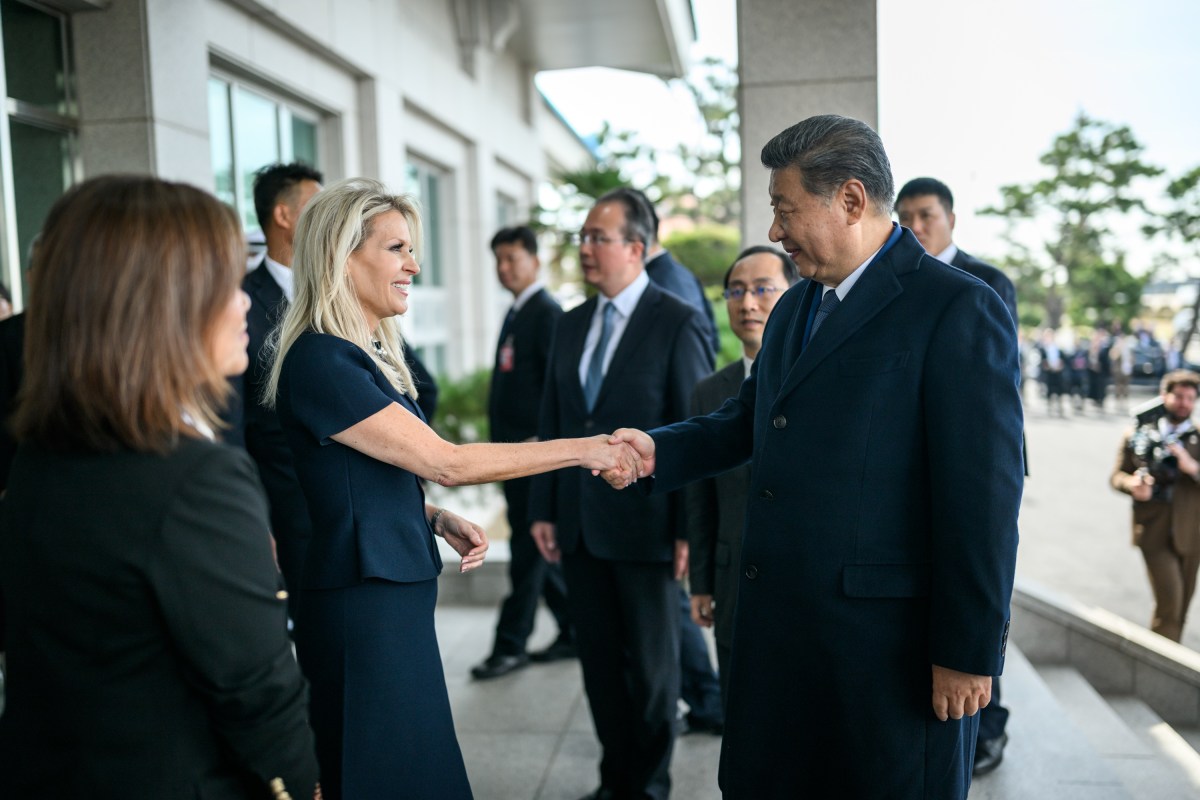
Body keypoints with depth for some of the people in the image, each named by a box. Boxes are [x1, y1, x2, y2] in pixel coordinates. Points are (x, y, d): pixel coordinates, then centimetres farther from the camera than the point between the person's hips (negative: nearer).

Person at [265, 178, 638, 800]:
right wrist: (583, 449, -17)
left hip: (396, 596, 9)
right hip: (361, 605, -9)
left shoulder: (369, 353, 10)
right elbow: (446, 463, -20)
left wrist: (437, 519, 2)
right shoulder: (320, 360, -18)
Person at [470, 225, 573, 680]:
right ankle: (574, 631, 25)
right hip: (514, 452, 10)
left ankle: (511, 645, 9)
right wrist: (502, 441, 16)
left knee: (529, 548, 0)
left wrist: (541, 439, -22)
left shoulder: (547, 313, -11)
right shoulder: (517, 314, 17)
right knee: (540, 548, 14)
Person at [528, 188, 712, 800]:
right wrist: (543, 509, 7)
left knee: (651, 665, 10)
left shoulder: (678, 323, -7)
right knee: (599, 661, 14)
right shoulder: (570, 326, 11)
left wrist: (690, 531, -12)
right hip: (579, 527, 6)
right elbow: (551, 424, 12)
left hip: (644, 525, -5)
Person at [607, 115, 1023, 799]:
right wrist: (659, 450, 4)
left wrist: (969, 653, -15)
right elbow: (749, 420, 21)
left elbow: (985, 495, -16)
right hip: (779, 621, 8)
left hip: (887, 637, -7)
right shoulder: (795, 308, 14)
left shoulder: (958, 308, -13)